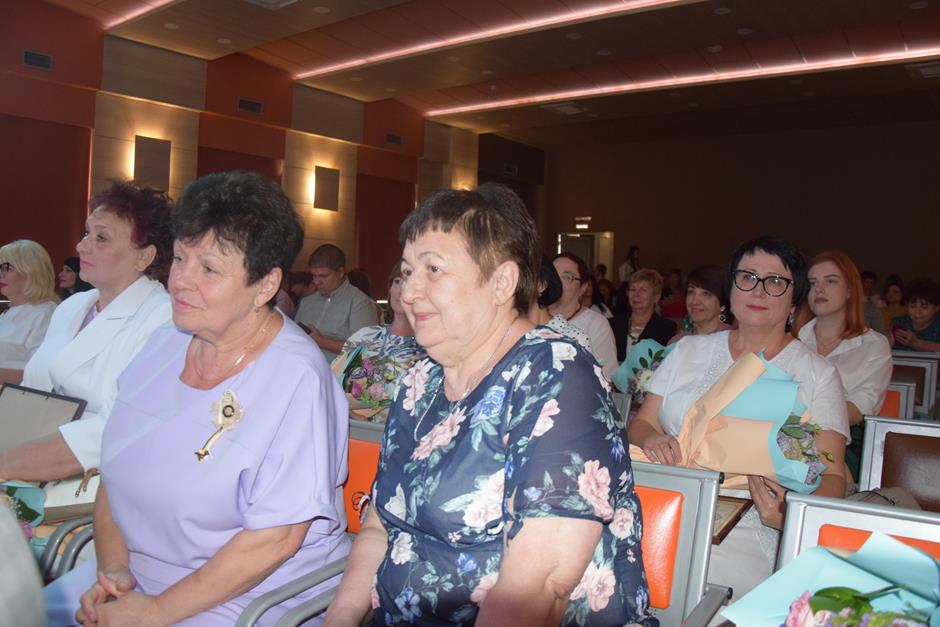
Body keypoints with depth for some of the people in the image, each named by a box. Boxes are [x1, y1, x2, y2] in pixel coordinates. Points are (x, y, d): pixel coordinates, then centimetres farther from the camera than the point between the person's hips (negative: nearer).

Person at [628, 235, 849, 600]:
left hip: (746, 531, -2)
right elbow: (642, 423, 13)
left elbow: (830, 474, 2)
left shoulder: (817, 374, 8)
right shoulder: (689, 351, 15)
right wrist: (650, 440, -13)